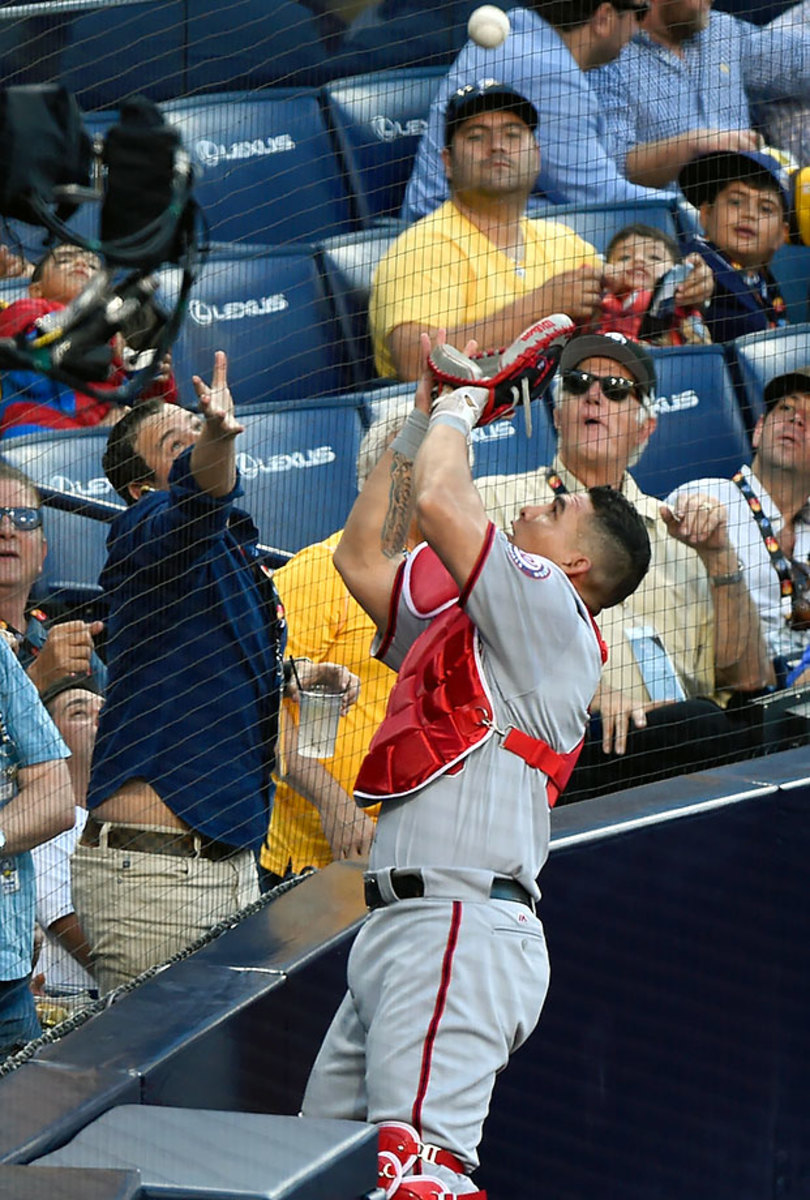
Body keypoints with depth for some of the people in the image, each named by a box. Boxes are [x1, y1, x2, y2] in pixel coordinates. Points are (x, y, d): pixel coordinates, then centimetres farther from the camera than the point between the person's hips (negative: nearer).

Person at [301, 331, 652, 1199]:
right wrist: (417, 425, 34)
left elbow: (441, 502, -12)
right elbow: (360, 556, 38)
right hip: (395, 926, 10)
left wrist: (456, 416, 8)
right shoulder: (453, 626, 27)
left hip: (466, 924, -10)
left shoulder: (552, 616, -1)